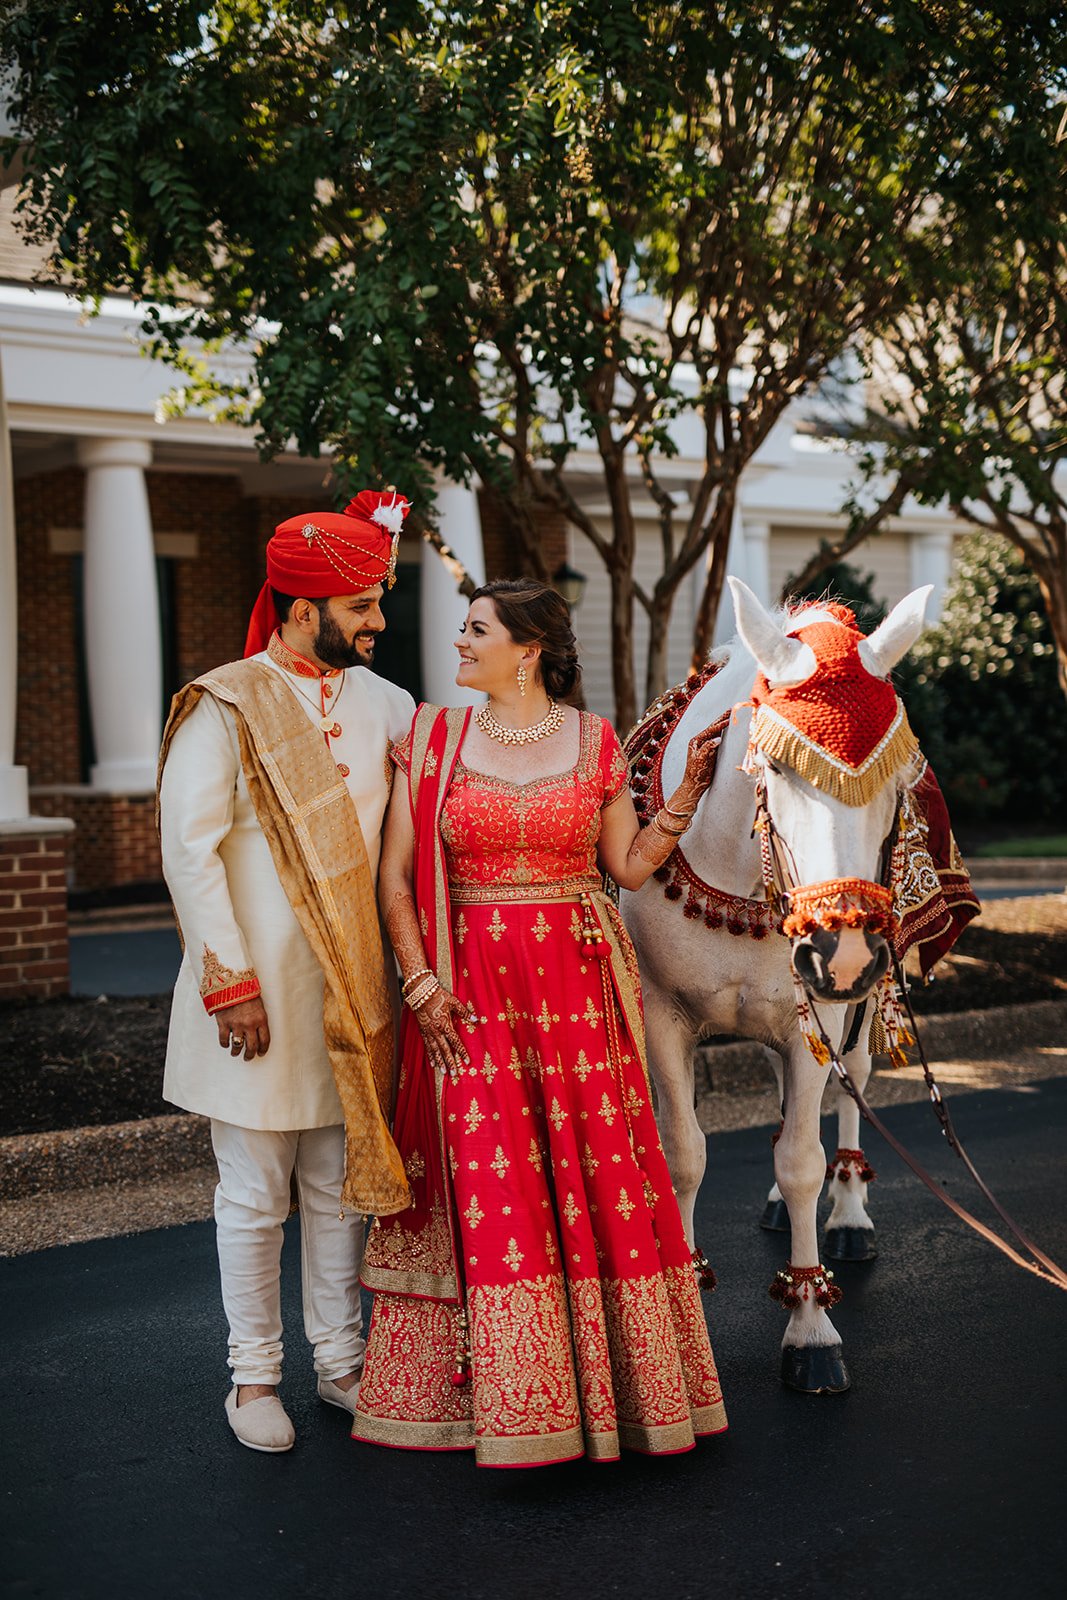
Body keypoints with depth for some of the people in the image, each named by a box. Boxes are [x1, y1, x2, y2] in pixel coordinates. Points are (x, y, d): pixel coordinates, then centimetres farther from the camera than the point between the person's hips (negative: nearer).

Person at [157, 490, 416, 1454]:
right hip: (258, 990, -4)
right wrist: (228, 982, -14)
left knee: (341, 1181, 12)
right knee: (255, 1193, 5)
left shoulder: (384, 705, 7)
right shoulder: (227, 706, -8)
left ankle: (341, 1362, 26)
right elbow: (190, 848, -11)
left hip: (352, 990, 4)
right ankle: (254, 1376, 19)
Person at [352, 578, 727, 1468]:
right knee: (491, 1185, -1)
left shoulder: (593, 740, 4)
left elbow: (629, 865, 6)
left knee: (599, 1176, 2)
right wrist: (420, 981, -6)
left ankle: (620, 1380, 17)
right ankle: (511, 1397, 10)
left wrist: (683, 801, -6)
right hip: (470, 987, 0)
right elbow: (394, 875, 2)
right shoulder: (434, 737, 3)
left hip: (579, 984, 1)